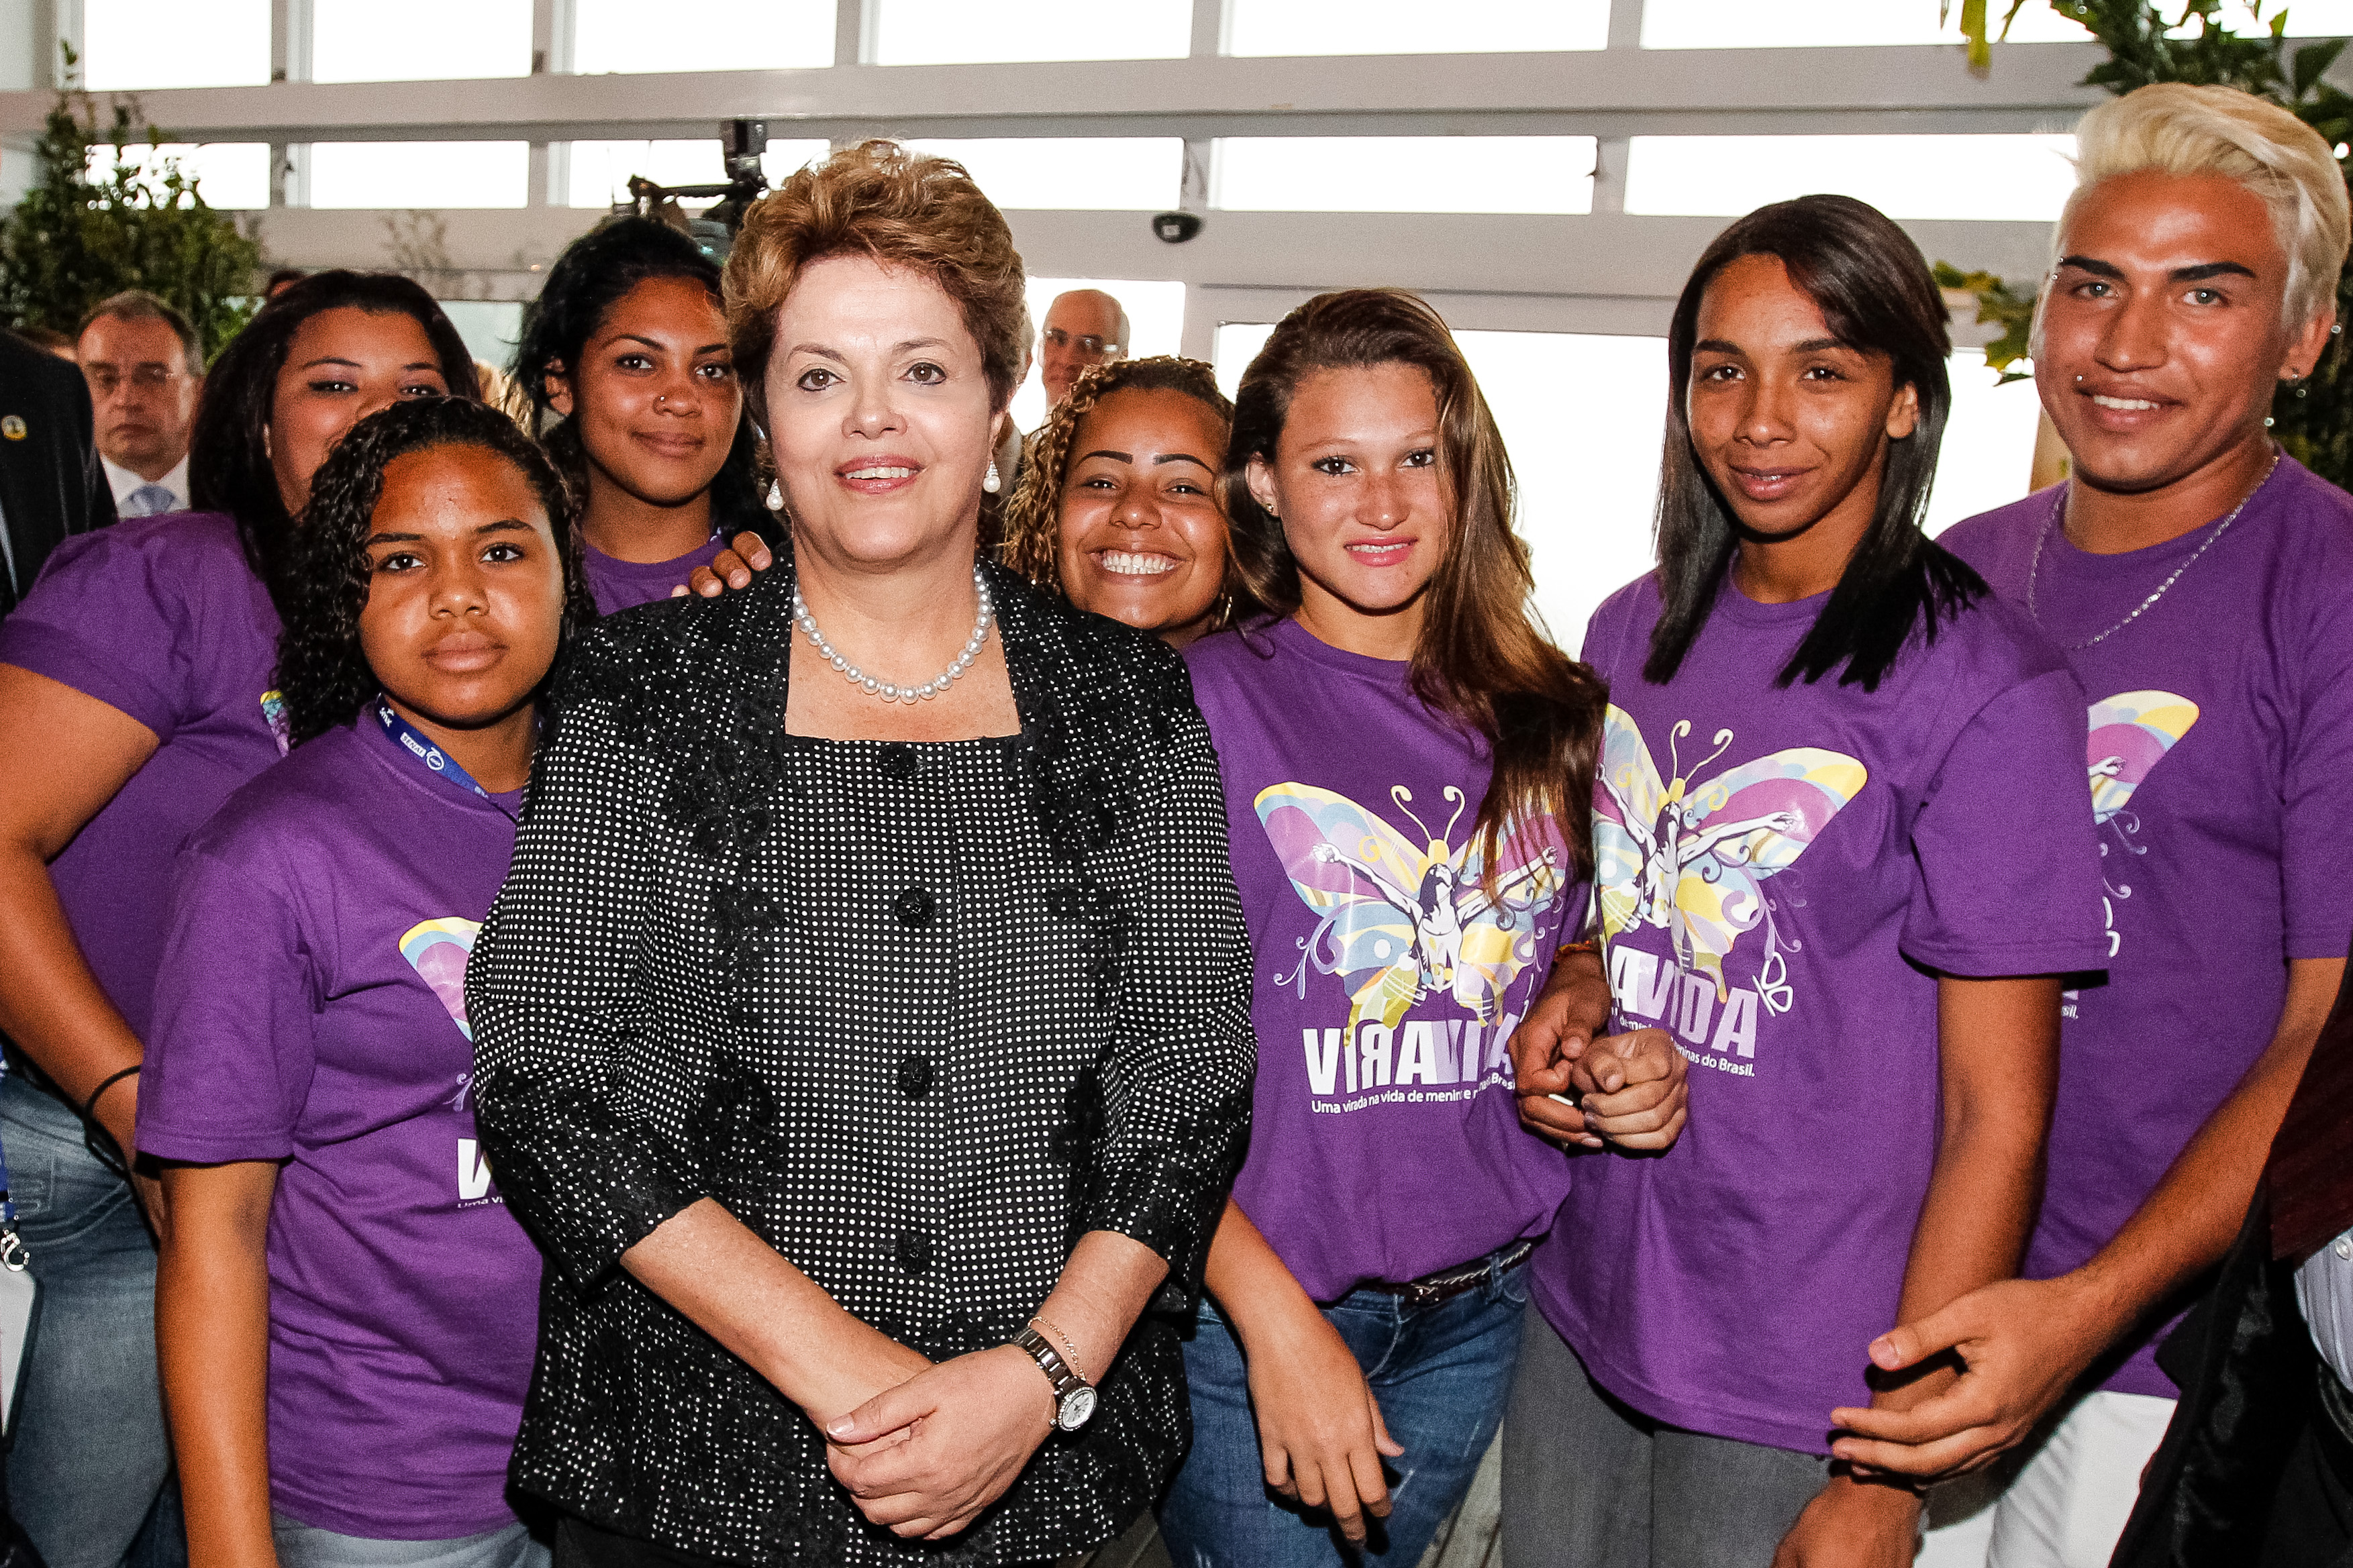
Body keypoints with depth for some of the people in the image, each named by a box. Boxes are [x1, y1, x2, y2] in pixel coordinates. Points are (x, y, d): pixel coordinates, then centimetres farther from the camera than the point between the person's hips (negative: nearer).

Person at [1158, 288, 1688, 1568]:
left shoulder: (1540, 716, 3)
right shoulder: (1194, 703, -11)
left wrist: (1628, 1070, -4)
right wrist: (1276, 1318, -19)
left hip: (1478, 1313, 5)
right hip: (1246, 1314, -4)